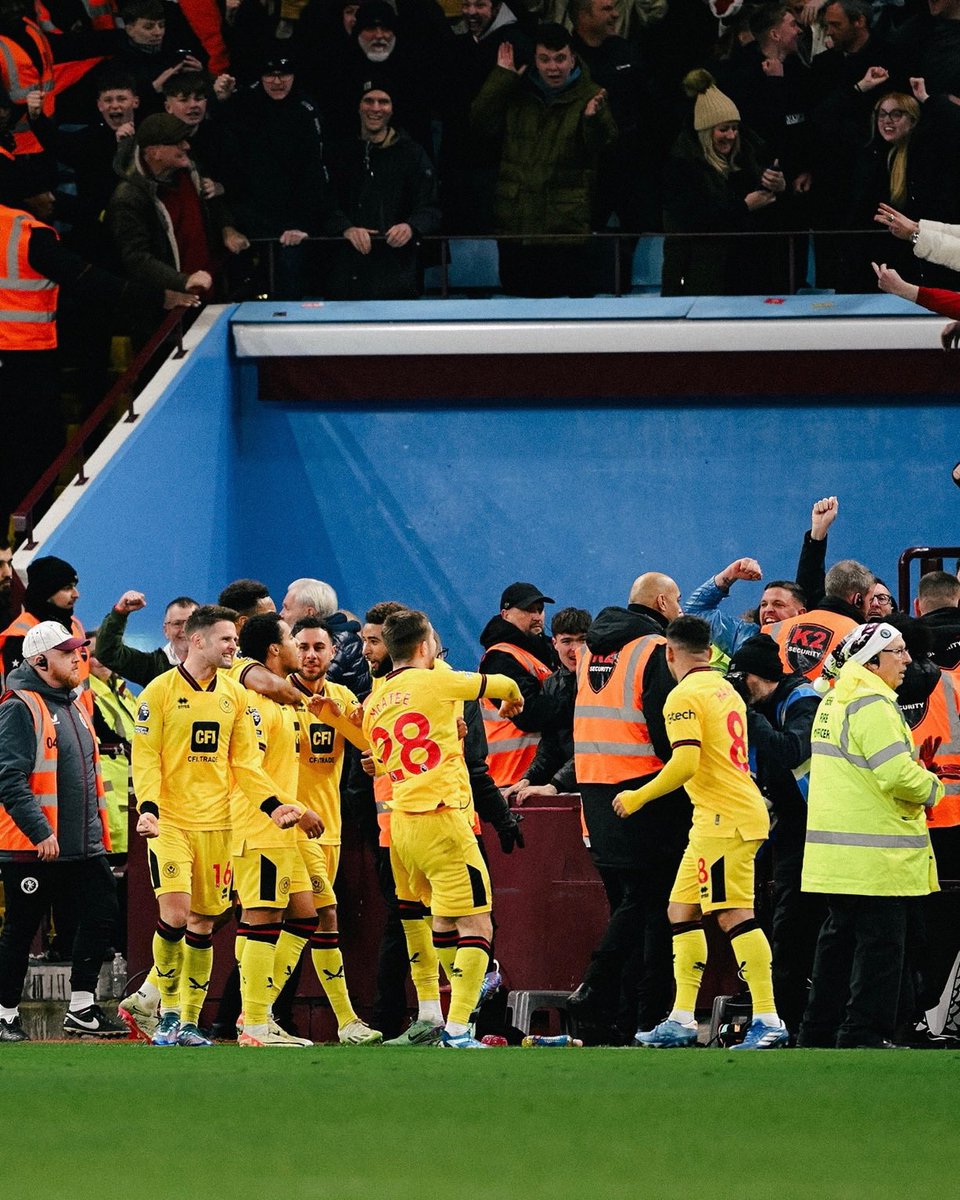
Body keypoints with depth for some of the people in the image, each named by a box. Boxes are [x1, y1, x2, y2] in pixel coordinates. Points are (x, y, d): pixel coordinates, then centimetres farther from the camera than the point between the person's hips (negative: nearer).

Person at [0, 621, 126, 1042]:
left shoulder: (74, 707, 16)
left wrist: (98, 830, 20)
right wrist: (40, 832, -24)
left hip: (82, 846, 8)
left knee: (101, 916, 2)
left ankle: (82, 1008, 11)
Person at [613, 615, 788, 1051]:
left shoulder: (685, 696, -10)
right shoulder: (727, 691, 17)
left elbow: (685, 764, -19)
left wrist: (638, 797, -8)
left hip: (724, 819, -10)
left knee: (734, 914, -12)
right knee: (682, 910, 13)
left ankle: (768, 1020, -18)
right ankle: (682, 1020, 14)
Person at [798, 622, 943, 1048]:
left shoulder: (834, 701, 17)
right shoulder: (872, 704, -15)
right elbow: (897, 773, -24)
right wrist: (932, 789, -5)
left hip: (838, 850, 10)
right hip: (876, 856, -10)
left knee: (840, 941, 16)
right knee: (881, 944, -6)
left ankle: (819, 1031, 20)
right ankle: (864, 1033, -8)